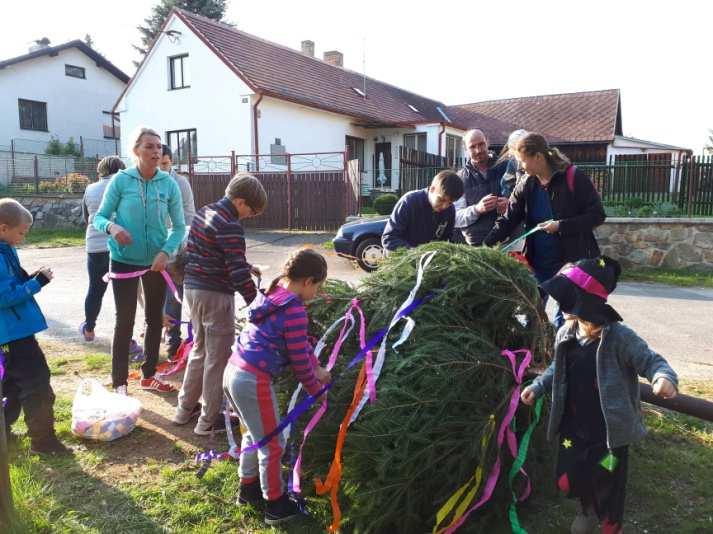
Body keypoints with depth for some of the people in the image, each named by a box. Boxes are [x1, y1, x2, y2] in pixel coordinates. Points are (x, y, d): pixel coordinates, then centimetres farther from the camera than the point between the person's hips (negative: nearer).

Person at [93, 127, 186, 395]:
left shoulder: (169, 184, -5)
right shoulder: (121, 180, -9)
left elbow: (179, 226, -4)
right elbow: (99, 217, -5)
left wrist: (165, 252, -20)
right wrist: (111, 227, -27)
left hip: (157, 261, 3)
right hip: (124, 261, -3)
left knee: (155, 319, 13)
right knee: (125, 320, 2)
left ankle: (149, 375, 30)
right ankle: (119, 382, 15)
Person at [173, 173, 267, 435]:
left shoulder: (203, 212, 10)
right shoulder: (230, 226, -19)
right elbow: (238, 273, -22)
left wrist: (246, 266, 14)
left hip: (192, 288, 9)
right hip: (216, 295, -9)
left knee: (199, 349, 22)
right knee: (218, 357, 3)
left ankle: (185, 408, 32)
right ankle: (209, 420, 14)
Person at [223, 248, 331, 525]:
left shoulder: (273, 296, 12)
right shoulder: (295, 310, -17)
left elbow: (299, 343, 19)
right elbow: (299, 358, -11)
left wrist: (318, 368, 18)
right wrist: (315, 388, 5)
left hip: (234, 372, 9)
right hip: (254, 381, -9)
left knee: (255, 435, 27)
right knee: (273, 444, 9)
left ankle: (248, 488, 43)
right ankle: (276, 505, 25)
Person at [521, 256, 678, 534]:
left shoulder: (618, 336, -21)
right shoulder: (566, 334, -4)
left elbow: (651, 361, -15)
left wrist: (665, 377, -36)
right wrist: (538, 386, 5)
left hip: (609, 432, -5)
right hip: (574, 428, 5)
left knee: (608, 490, 11)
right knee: (568, 482, 16)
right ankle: (588, 509, 50)